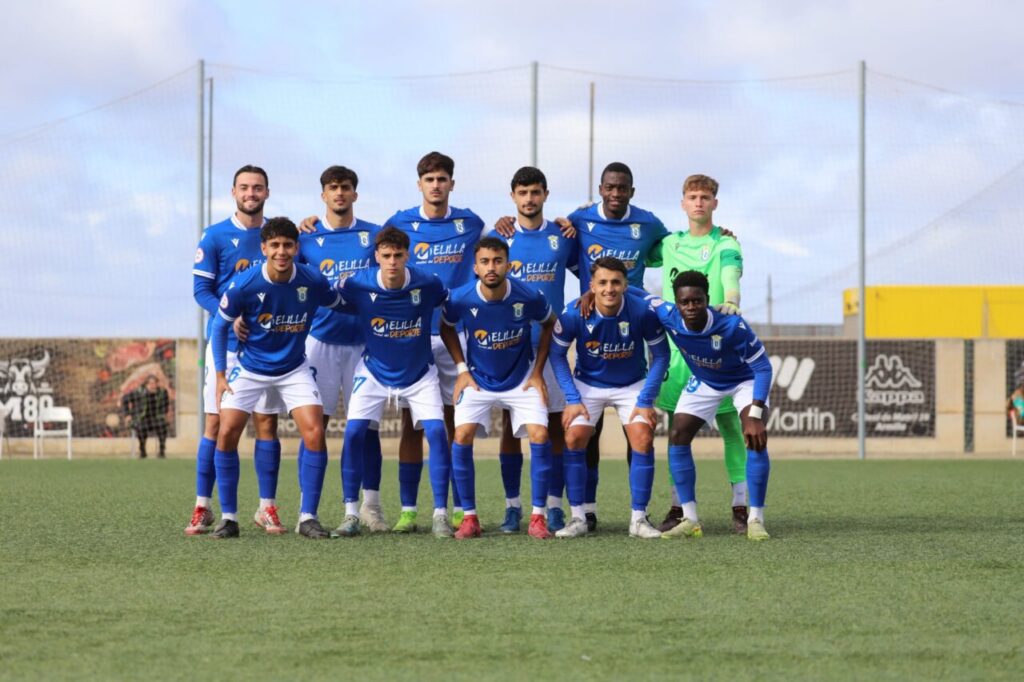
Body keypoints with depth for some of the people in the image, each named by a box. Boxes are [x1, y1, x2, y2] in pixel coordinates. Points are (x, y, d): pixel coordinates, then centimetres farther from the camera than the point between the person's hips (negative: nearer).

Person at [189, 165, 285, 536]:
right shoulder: (215, 236, 0)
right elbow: (201, 289, -2)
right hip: (225, 342, -2)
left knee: (266, 424, 2)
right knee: (216, 423, -3)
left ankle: (267, 508, 7)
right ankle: (203, 508, 0)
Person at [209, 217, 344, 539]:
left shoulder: (313, 282, -17)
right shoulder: (245, 285, -20)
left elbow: (339, 303, 7)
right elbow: (220, 324, -5)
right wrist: (220, 374, -5)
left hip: (294, 370, 1)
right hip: (250, 369, -1)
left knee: (315, 433, -15)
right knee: (227, 434, -12)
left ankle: (308, 517, -4)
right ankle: (228, 517, 1)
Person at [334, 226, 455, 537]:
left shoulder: (428, 284, -18)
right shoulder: (357, 285, -19)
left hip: (419, 373, 0)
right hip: (375, 372, 0)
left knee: (436, 431, -16)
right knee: (354, 432, -14)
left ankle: (441, 515, -8)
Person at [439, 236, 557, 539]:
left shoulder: (530, 297, -21)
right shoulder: (460, 299, -19)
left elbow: (549, 324, 1)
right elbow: (446, 327, 4)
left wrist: (538, 371, -1)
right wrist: (461, 369, -3)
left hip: (521, 380, 0)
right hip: (478, 380, 0)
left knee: (539, 437, -16)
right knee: (462, 437, -17)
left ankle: (538, 517, -5)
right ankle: (469, 517, -5)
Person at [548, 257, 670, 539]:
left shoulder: (642, 312, -25)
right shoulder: (574, 313, -24)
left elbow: (661, 355, -11)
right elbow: (557, 354, -9)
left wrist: (645, 401, -14)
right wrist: (572, 399, -13)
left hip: (632, 386, 0)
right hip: (588, 385, 0)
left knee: (643, 439, -16)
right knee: (573, 438, -15)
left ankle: (639, 518, -5)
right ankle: (578, 518, -5)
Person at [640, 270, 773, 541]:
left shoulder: (733, 326, -39)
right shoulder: (669, 318, -29)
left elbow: (762, 368, -32)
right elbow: (635, 293, -12)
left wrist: (754, 414, -41)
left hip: (744, 380, -4)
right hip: (703, 382, 4)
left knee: (756, 439, -24)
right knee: (677, 437, -7)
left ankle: (756, 519, -17)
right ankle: (690, 519, 1)